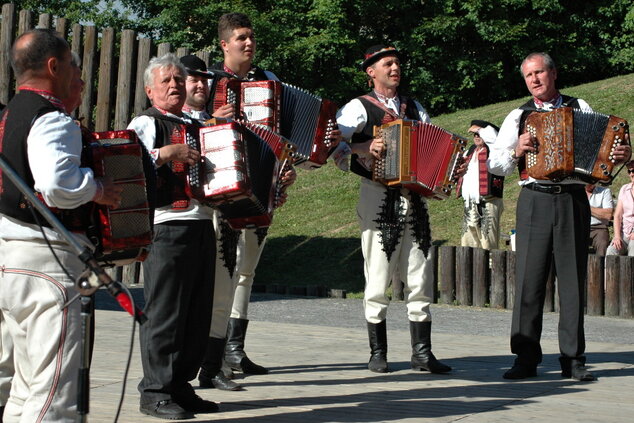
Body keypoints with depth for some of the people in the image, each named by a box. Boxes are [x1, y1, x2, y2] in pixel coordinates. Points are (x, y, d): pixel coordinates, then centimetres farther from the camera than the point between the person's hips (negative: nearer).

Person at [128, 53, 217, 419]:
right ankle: (156, 392, 0)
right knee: (165, 312, -7)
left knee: (198, 313, 8)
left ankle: (181, 386, 17)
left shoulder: (196, 126, 23)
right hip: (167, 227, -8)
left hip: (203, 226, 8)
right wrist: (166, 152, -24)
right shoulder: (146, 123, 1)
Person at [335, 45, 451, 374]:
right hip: (379, 200, -5)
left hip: (414, 200, 5)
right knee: (377, 279, -3)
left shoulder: (414, 108, 20)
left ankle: (422, 353, 7)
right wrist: (362, 149, -21)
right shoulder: (359, 108, 3)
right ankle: (378, 353, 6)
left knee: (420, 279, 2)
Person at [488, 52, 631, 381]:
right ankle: (526, 357, 1)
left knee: (573, 279, 2)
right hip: (535, 201, 0)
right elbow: (494, 163, 9)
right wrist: (516, 152, -9)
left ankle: (573, 359, 7)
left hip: (573, 200, 0)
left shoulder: (580, 108, 14)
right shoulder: (519, 117, 13)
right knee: (530, 278, -5)